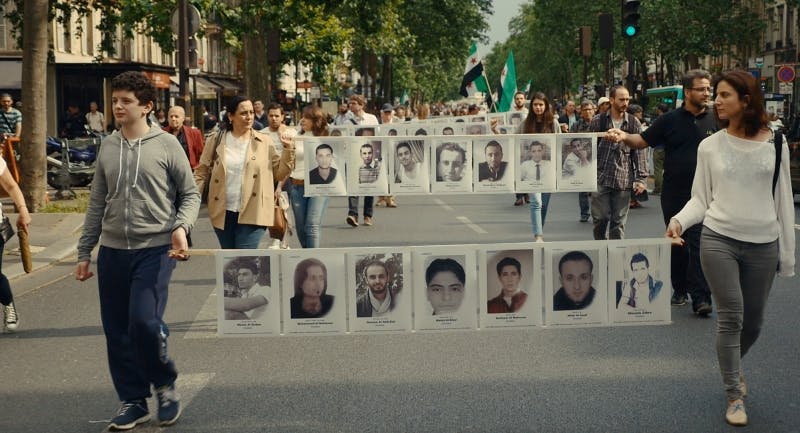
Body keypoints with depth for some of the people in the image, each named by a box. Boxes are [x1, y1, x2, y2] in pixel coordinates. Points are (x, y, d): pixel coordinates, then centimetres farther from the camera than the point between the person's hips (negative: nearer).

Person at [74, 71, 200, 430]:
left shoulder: (166, 145, -3)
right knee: (117, 331, 6)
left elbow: (190, 194, 2)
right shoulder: (108, 147, 9)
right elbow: (97, 204, 14)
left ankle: (165, 385, 11)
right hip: (112, 251, 5)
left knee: (144, 322, -15)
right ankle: (133, 401, 19)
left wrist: (181, 226, -18)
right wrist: (84, 252, 12)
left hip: (155, 249, -4)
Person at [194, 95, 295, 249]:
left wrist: (288, 149, -7)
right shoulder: (216, 140, 3)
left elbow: (279, 173, 4)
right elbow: (201, 172, 4)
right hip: (223, 213, 2)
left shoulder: (264, 142, 3)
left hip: (252, 213, -2)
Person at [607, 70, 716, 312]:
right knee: (676, 245, 12)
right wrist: (624, 137, -16)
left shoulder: (715, 121, 2)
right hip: (674, 193, 2)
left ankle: (701, 297, -10)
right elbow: (643, 141, 3)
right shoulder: (670, 120, 2)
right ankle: (680, 290, 26)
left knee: (699, 244, -9)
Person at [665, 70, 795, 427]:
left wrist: (787, 252, 5)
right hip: (718, 240, -1)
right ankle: (734, 396, 7)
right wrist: (679, 220, -17)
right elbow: (700, 198, 4)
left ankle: (734, 366, 42)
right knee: (730, 317, -6)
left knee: (753, 320, 11)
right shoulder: (710, 146, 1)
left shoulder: (775, 143, 1)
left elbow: (783, 200, 5)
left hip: (763, 244, 1)